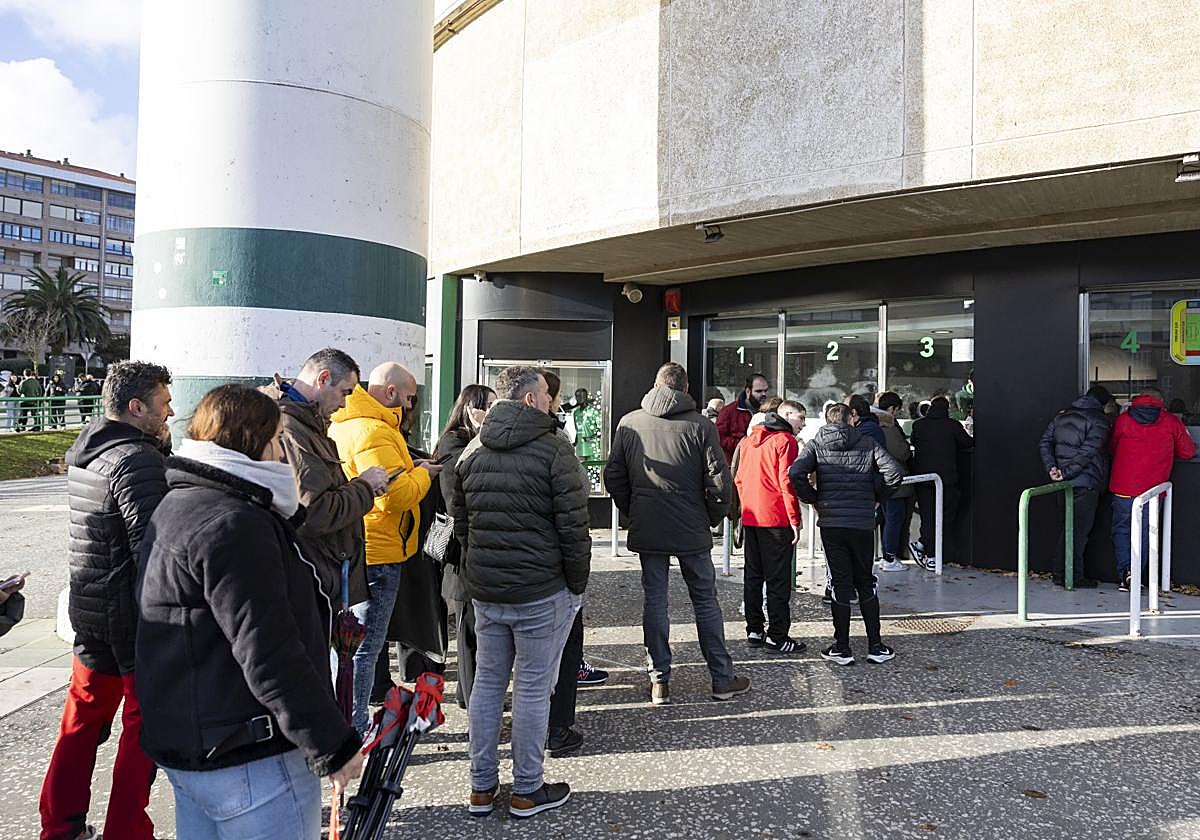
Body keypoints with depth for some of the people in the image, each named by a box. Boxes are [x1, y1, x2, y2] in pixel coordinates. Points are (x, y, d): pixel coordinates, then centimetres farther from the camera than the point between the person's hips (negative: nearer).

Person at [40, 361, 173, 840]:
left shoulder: (83, 453, 10)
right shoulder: (137, 459, -20)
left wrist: (160, 443, 2)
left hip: (89, 610, 9)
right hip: (135, 616, -9)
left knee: (82, 719, 20)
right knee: (144, 723, 5)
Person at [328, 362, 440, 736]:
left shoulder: (343, 424, 13)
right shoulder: (373, 431, -21)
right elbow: (398, 494, -27)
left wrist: (412, 470, 8)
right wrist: (423, 473, -8)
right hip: (376, 553, -11)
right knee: (366, 644, 1)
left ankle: (351, 722, 34)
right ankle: (353, 730, 12)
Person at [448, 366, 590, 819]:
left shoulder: (471, 451, 7)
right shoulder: (554, 450, -12)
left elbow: (459, 522, 13)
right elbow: (573, 527, -13)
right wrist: (577, 584, -1)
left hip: (483, 589, 6)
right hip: (541, 591, -6)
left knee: (487, 682, 15)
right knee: (532, 688, 6)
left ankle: (481, 786, 26)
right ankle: (527, 791, 19)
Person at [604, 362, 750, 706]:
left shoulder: (629, 423, -1)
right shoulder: (700, 426, -9)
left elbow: (613, 476, 3)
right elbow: (720, 482, -10)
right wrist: (713, 518, 6)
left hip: (646, 531, 2)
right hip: (692, 532, -1)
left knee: (654, 601, 10)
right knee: (705, 601, 10)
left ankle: (659, 681, 16)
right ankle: (722, 679, 20)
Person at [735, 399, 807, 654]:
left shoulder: (749, 440, 14)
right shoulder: (786, 440, -9)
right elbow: (787, 482, -15)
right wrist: (795, 520, -12)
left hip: (750, 517, 7)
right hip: (776, 518, -7)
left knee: (753, 575, 13)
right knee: (778, 579, -1)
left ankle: (754, 630, 19)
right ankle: (777, 637, 3)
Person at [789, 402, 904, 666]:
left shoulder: (815, 445, 2)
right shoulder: (867, 444, 4)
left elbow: (795, 473, -14)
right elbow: (895, 473, -7)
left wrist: (813, 498, 1)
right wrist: (876, 497, 8)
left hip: (830, 523, -1)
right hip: (863, 523, 1)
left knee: (840, 584, 6)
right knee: (866, 582, 14)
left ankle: (842, 649, 10)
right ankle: (875, 647, 19)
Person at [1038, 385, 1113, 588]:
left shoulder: (1062, 415, 11)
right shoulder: (1098, 420, -8)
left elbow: (1044, 442, 5)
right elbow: (1088, 451, -19)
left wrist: (1051, 468, -2)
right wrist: (1067, 472, -18)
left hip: (1064, 482, 6)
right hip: (1086, 484, -6)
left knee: (1068, 527, 15)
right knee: (1079, 530, 1)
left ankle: (1060, 573, 18)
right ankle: (1075, 577, 7)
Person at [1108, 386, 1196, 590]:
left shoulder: (1123, 420, 0)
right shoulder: (1171, 422, 0)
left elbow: (1111, 449, 13)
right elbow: (1188, 452, 8)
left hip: (1123, 488, 0)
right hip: (1153, 490, 0)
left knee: (1121, 530, 12)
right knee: (1145, 532, 11)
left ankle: (1124, 572, -1)